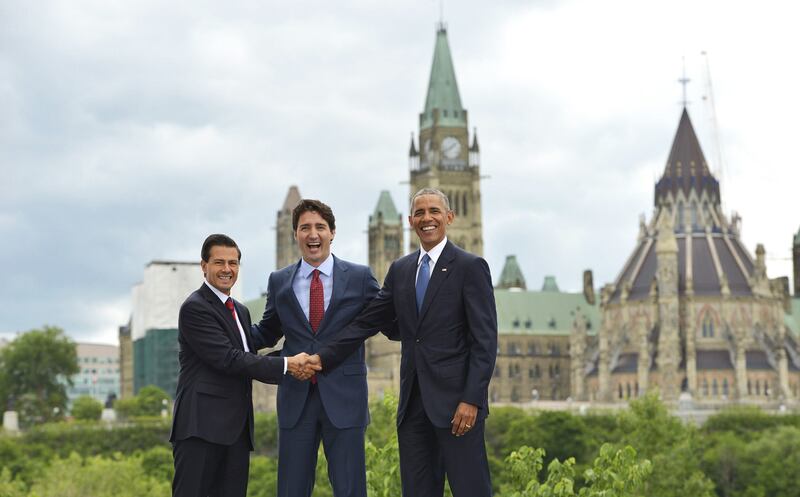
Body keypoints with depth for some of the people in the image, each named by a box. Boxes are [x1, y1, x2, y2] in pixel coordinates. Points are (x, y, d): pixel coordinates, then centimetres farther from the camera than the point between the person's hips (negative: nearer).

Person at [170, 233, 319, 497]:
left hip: (236, 426, 8)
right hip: (201, 425, -8)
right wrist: (286, 365, -13)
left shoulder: (241, 311, 22)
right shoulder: (194, 308, -7)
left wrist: (293, 365, 1)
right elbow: (228, 359, -15)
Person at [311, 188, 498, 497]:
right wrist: (323, 358, 2)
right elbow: (367, 322, 13)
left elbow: (485, 340, -8)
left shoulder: (470, 267, -3)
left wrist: (472, 400, -15)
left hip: (455, 401, -6)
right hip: (413, 402, 6)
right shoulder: (400, 270, 14)